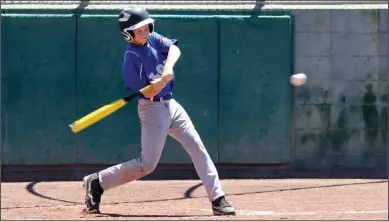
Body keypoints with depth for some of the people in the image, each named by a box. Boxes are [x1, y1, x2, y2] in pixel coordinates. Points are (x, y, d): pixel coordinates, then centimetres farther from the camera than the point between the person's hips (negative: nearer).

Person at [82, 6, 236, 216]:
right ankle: (97, 182, 5)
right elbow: (147, 92, -17)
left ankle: (217, 200, -1)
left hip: (170, 104, 7)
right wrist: (164, 79, -32)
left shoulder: (154, 39, 4)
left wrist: (168, 69, -30)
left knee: (198, 148, -1)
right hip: (152, 108, -7)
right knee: (147, 164, -8)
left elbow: (174, 48, -13)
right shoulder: (131, 57, -16)